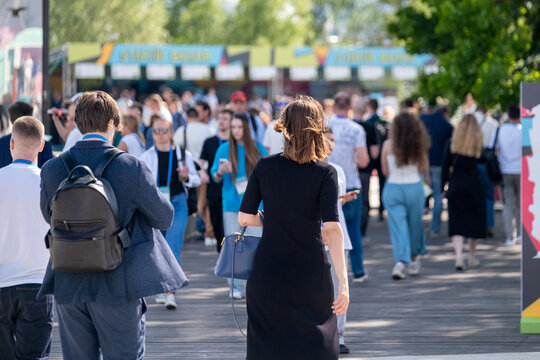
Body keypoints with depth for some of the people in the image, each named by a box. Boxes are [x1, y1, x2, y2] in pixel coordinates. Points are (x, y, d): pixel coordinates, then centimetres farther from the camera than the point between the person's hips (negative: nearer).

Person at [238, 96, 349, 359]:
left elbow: (244, 218, 0)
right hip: (311, 272, -2)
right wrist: (343, 282, -16)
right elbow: (332, 228, -15)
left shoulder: (265, 167, -1)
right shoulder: (325, 173, -7)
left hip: (268, 272, 2)